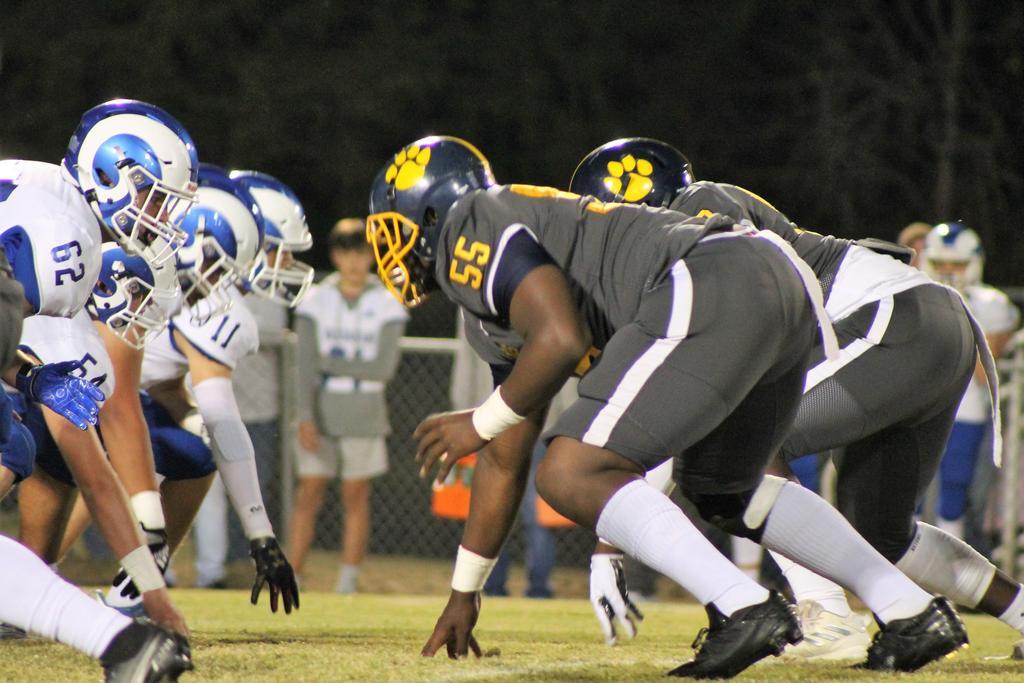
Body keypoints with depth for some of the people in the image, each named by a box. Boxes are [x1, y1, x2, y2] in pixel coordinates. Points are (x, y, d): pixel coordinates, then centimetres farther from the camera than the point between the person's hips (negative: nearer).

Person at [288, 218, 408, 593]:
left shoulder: (386, 305, 1)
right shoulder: (316, 301, 2)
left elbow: (384, 368, -7)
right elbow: (305, 366, -4)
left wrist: (330, 362, -8)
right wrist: (305, 417, -14)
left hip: (363, 417, 0)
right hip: (321, 412, 0)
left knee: (356, 498, 2)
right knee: (308, 495, -3)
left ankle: (347, 584, 7)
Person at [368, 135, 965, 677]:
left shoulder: (472, 232, 2)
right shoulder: (494, 317, 31)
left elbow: (563, 338, -13)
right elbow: (505, 461, 37)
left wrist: (480, 422, 3)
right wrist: (464, 593, 43)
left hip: (712, 296, -10)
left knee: (573, 476, -8)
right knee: (723, 491, 28)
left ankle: (746, 609, -18)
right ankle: (913, 613, 23)